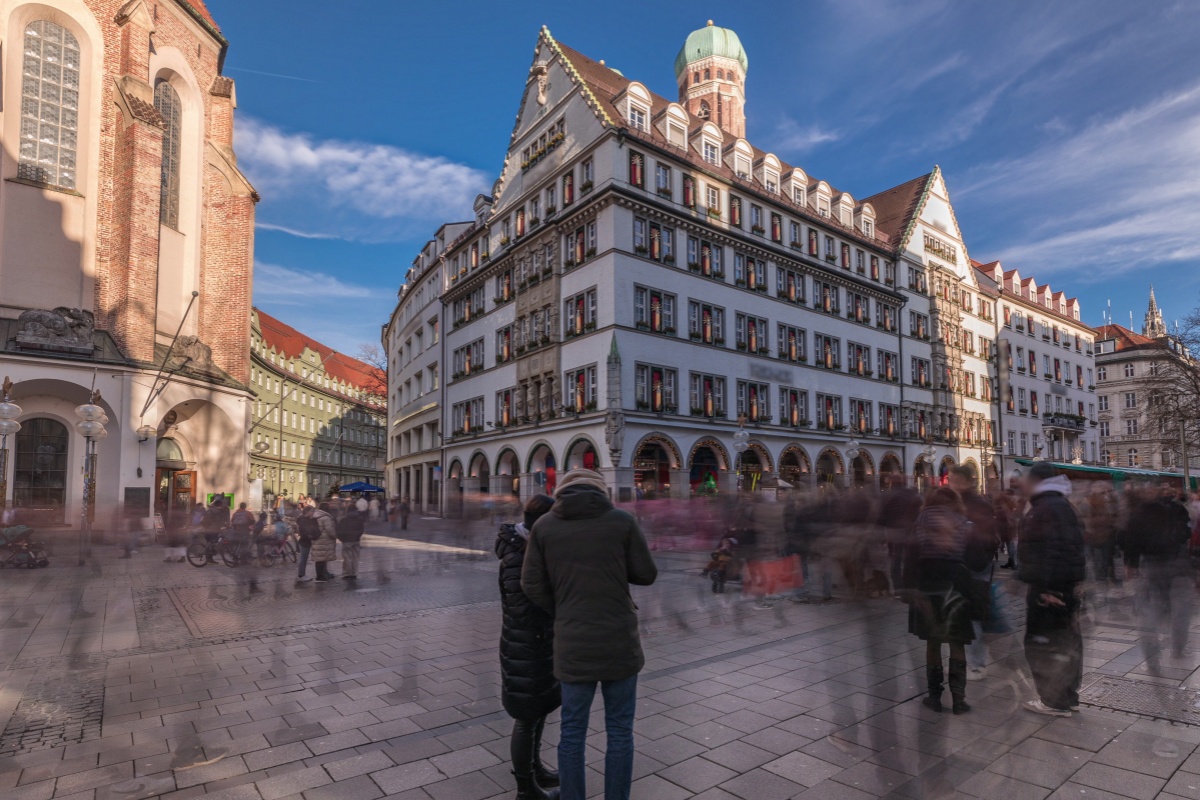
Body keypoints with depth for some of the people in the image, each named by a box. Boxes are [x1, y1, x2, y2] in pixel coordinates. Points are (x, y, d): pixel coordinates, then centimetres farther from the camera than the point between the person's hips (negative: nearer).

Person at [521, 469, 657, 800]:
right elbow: (646, 574, 0)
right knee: (619, 730, 14)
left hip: (573, 644, 1)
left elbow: (532, 585, 0)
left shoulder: (544, 526, -1)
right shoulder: (622, 520, -5)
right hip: (619, 641, -1)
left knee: (572, 731, 16)